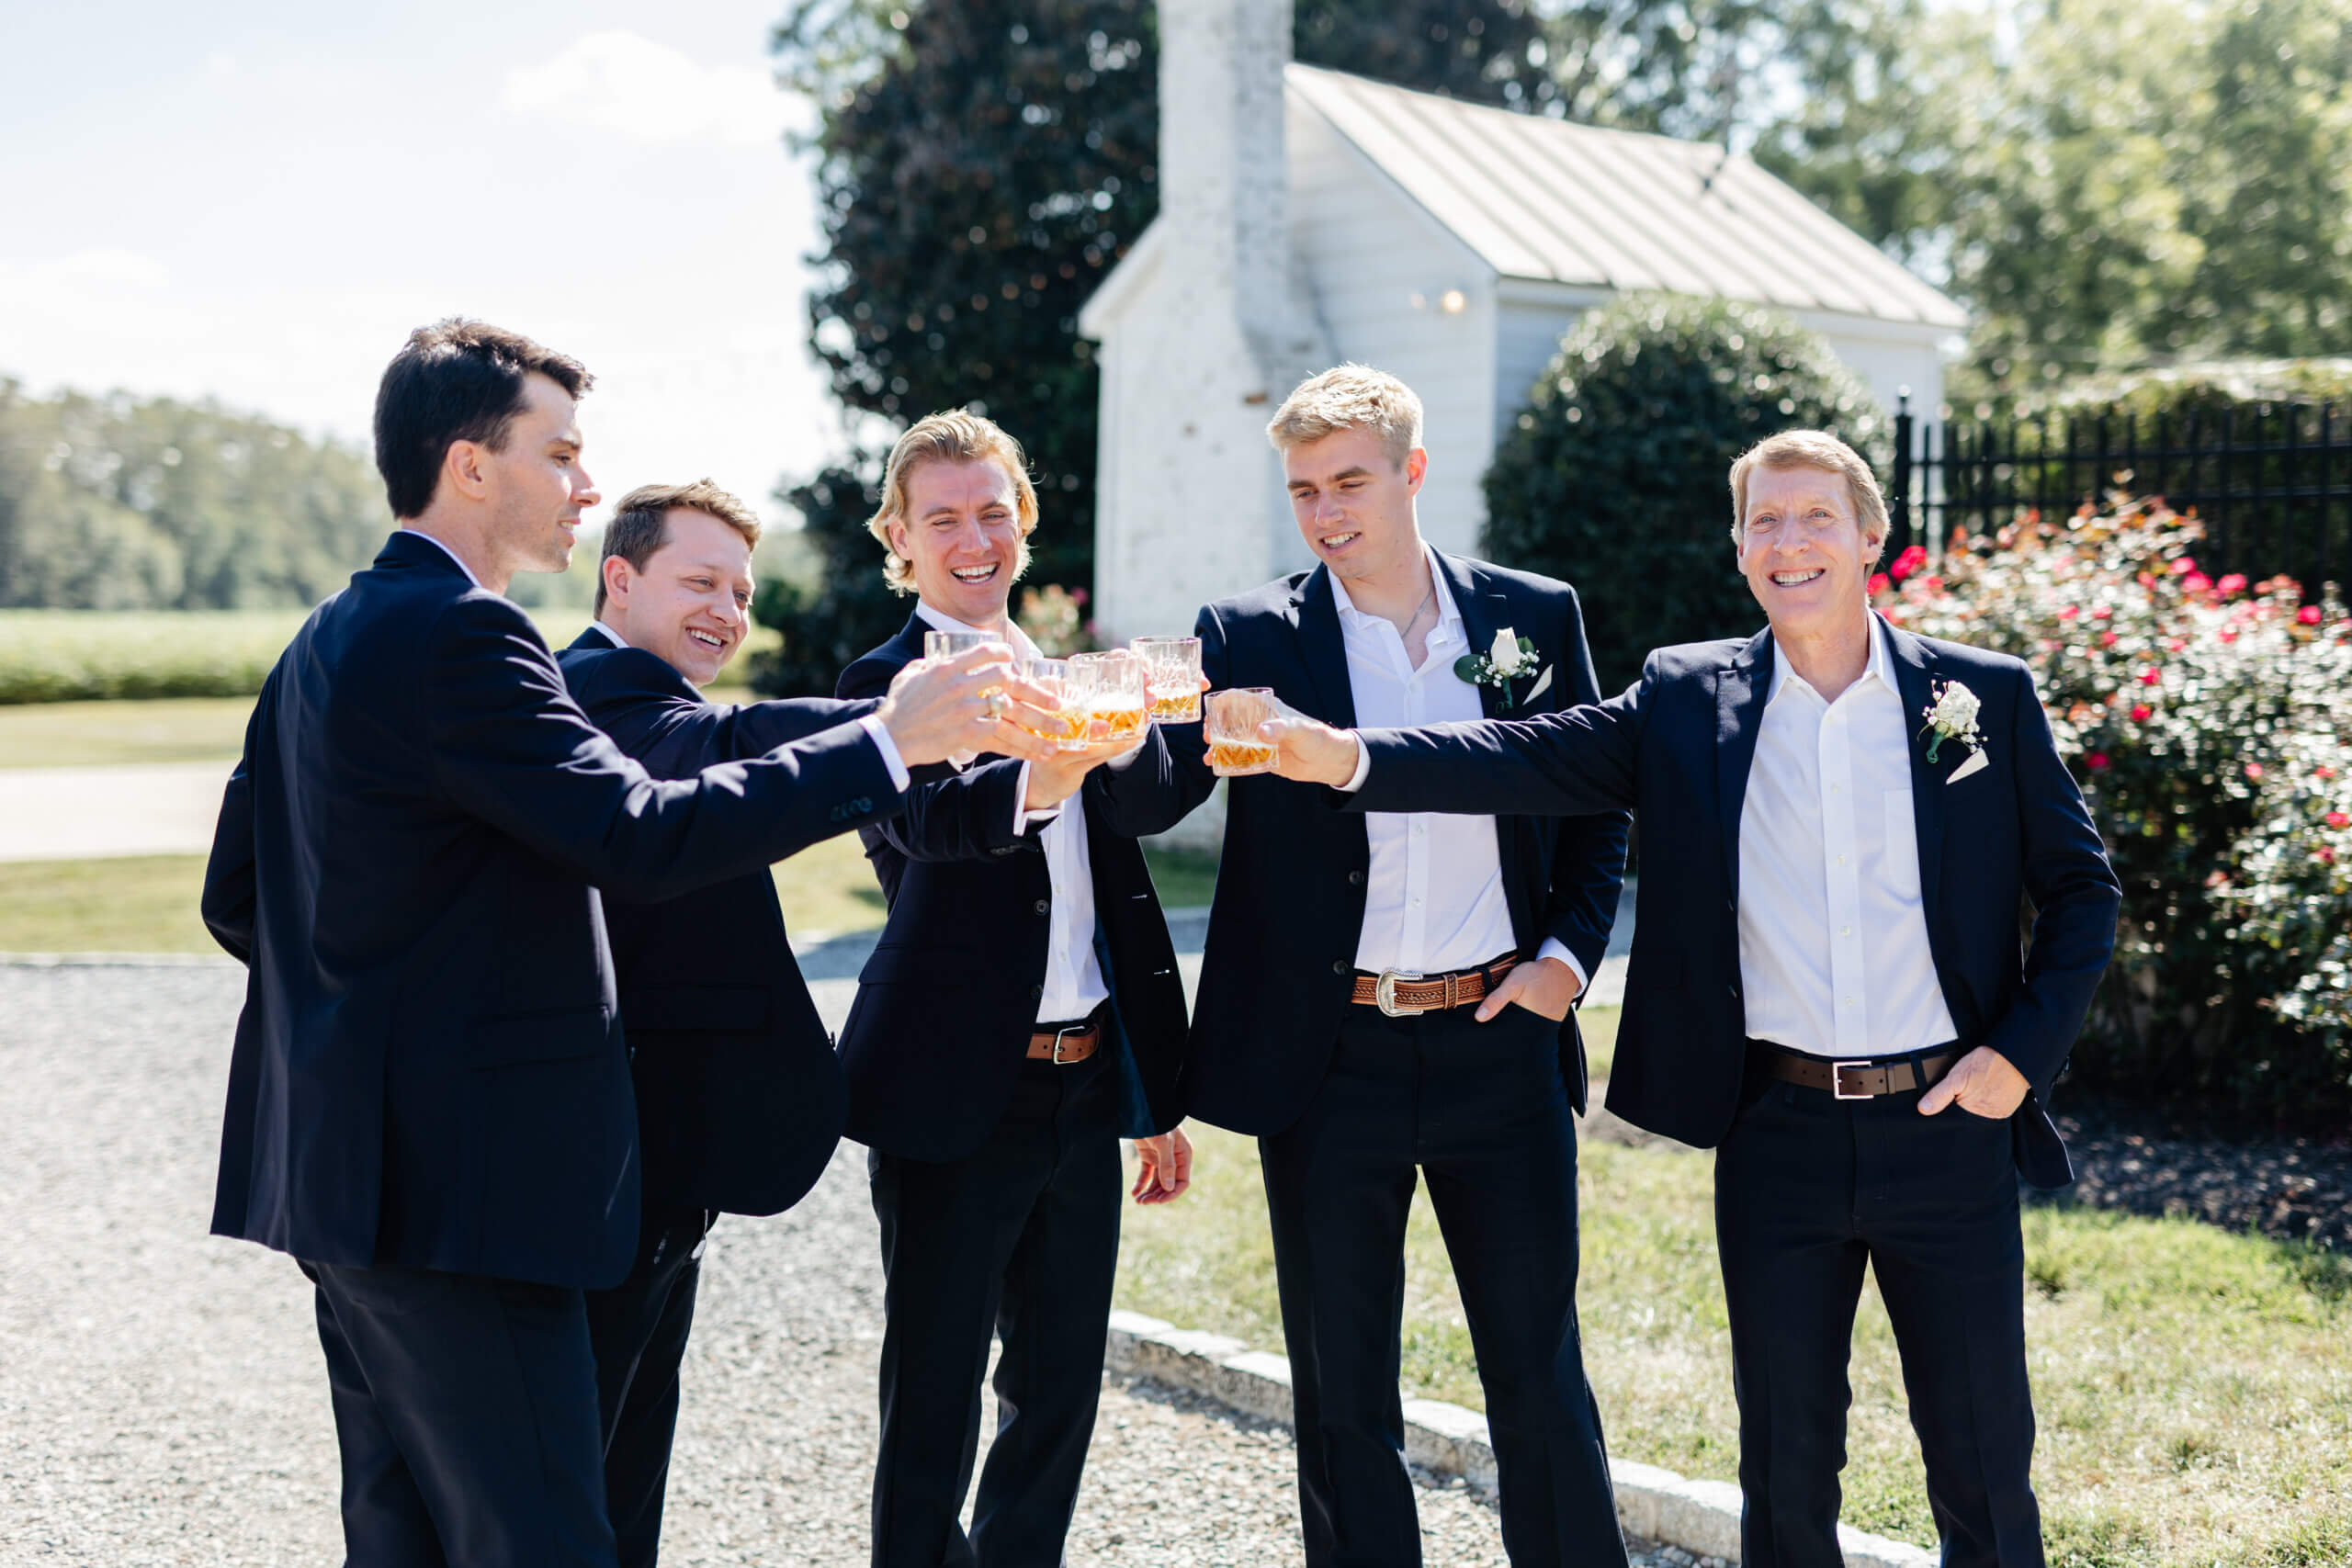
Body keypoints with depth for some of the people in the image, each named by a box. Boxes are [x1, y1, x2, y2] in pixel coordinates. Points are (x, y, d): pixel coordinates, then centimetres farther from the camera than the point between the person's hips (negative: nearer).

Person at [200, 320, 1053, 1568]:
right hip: (458, 1183, -10)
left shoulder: (325, 642, 15)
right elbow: (638, 837, -25)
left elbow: (234, 896, 19)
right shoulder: (458, 633, -16)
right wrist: (887, 739, -20)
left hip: (343, 1173, 11)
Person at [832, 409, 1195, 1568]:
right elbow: (931, 820, -28)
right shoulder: (888, 682, -6)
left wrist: (1160, 1094, 16)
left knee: (1061, 1388, 14)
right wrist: (1036, 781, -50)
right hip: (954, 1094, -6)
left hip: (1085, 1086, 6)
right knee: (933, 1399, 3)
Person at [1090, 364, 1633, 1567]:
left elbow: (1598, 803, 12)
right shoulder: (1252, 639, 0)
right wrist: (1128, 732, -34)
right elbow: (1155, 801, -12)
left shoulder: (1535, 615, 4)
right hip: (1329, 1061, 0)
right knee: (1343, 1391, 10)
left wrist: (1569, 951, -2)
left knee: (1538, 1371, 10)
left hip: (1501, 1045, 1)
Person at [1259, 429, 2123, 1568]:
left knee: (1983, 1470, 9)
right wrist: (1349, 757, -23)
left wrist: (2025, 1050, -6)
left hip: (1946, 1127, -1)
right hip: (1777, 1134, 1)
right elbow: (1532, 757, -8)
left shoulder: (1986, 696, 1)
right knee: (1785, 1473, 12)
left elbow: (2081, 888, 5)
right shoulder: (1690, 701, 3)